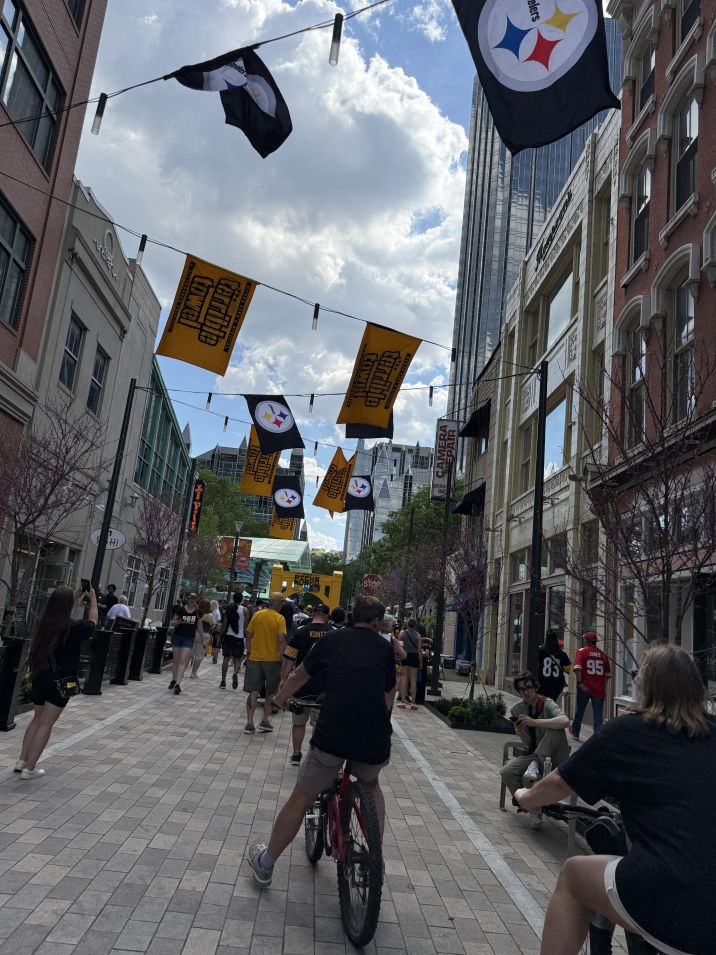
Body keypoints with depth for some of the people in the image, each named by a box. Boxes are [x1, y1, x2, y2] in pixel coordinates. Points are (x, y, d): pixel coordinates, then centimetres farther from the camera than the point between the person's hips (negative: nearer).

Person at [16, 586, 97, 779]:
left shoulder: (44, 623, -2)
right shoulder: (75, 628, -15)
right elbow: (92, 622, 7)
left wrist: (77, 600, 28)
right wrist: (93, 600, 21)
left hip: (40, 678, 5)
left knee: (37, 719, 21)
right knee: (46, 724, 3)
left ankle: (22, 761, 24)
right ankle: (29, 769, 6)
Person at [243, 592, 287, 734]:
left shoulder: (257, 615, 0)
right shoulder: (280, 619, -10)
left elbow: (248, 635, 3)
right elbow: (281, 639, -18)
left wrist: (248, 652, 13)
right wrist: (281, 656, -7)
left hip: (254, 658, 2)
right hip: (272, 659, -2)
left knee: (253, 692, 7)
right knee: (270, 692, 16)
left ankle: (249, 723, 3)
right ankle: (265, 720, 14)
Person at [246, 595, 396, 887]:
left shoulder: (332, 640, 14)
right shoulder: (384, 647, 13)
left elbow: (298, 678, 25)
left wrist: (279, 699, 44)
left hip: (332, 735, -1)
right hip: (376, 742, 1)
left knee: (300, 800, 19)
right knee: (371, 786, 34)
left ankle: (265, 864, 34)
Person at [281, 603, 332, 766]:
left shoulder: (300, 632, -5)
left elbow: (289, 658, -6)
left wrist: (284, 678, 4)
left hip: (301, 684, 0)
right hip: (324, 685, 0)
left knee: (298, 722, 15)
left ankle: (296, 755, 23)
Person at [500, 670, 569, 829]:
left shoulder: (547, 704, -12)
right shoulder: (516, 709, 3)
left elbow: (565, 721, -35)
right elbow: (528, 743, 5)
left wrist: (535, 722, -34)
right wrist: (519, 731, -17)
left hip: (555, 756, -4)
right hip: (535, 753, 4)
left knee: (556, 728, -32)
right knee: (506, 772, -20)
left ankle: (536, 765, -24)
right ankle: (534, 809, -8)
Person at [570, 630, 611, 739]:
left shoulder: (581, 651, -3)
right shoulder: (602, 654, 7)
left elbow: (577, 668, -17)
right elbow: (608, 673, 11)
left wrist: (580, 683, -15)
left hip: (585, 687, -2)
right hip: (599, 689, 2)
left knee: (580, 710, 15)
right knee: (598, 714, 4)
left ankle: (575, 732, 30)